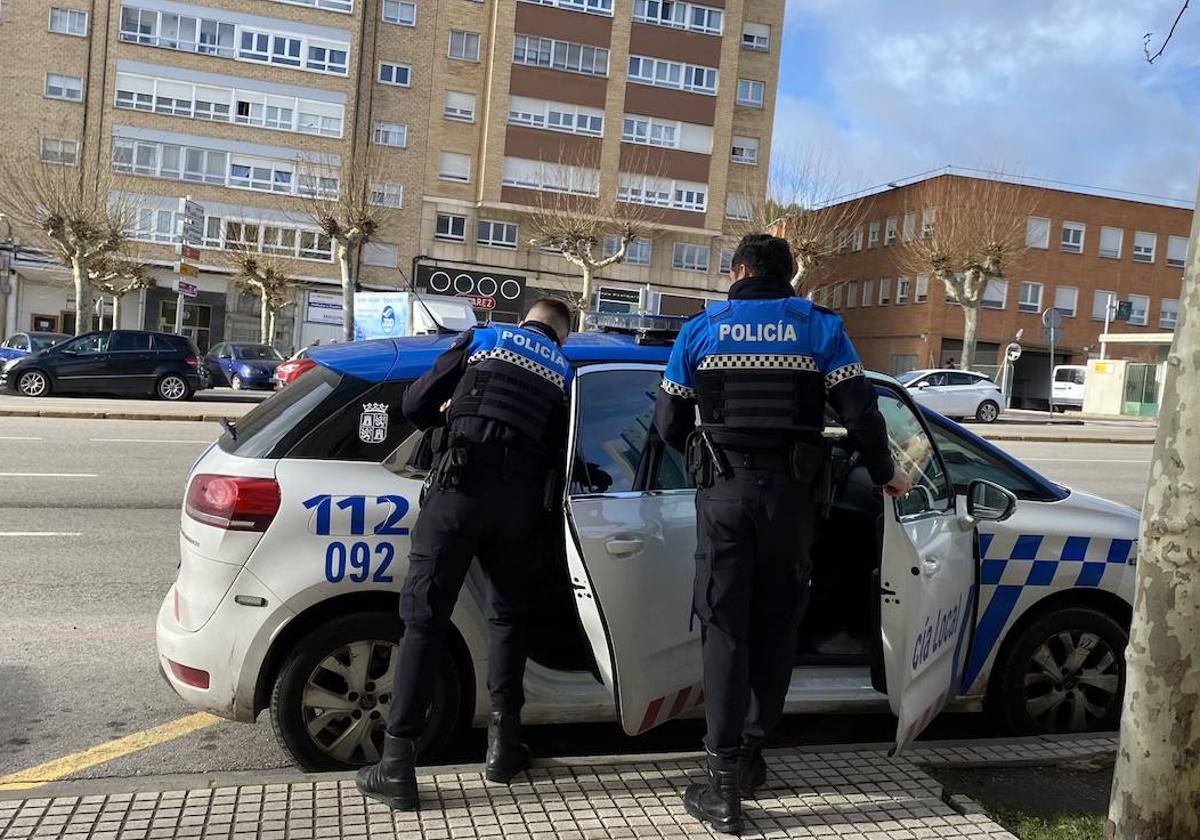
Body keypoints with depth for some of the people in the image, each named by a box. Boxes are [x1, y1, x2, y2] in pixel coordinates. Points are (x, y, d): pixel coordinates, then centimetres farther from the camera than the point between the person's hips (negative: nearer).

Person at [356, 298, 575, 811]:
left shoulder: (482, 338, 16)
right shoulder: (563, 371, 21)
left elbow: (416, 405, 10)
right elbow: (558, 450, 11)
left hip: (461, 484, -2)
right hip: (520, 496, 2)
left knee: (424, 619, 0)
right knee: (507, 615, 20)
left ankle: (397, 767, 0)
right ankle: (504, 744, 23)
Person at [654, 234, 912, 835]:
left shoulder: (701, 330, 6)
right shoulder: (820, 328, 6)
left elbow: (668, 423, 8)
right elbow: (860, 413, 0)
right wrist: (884, 474, 16)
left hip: (723, 492, -1)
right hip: (790, 493, 1)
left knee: (724, 628, 2)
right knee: (774, 626, 14)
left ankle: (725, 784, 0)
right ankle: (752, 752, 24)